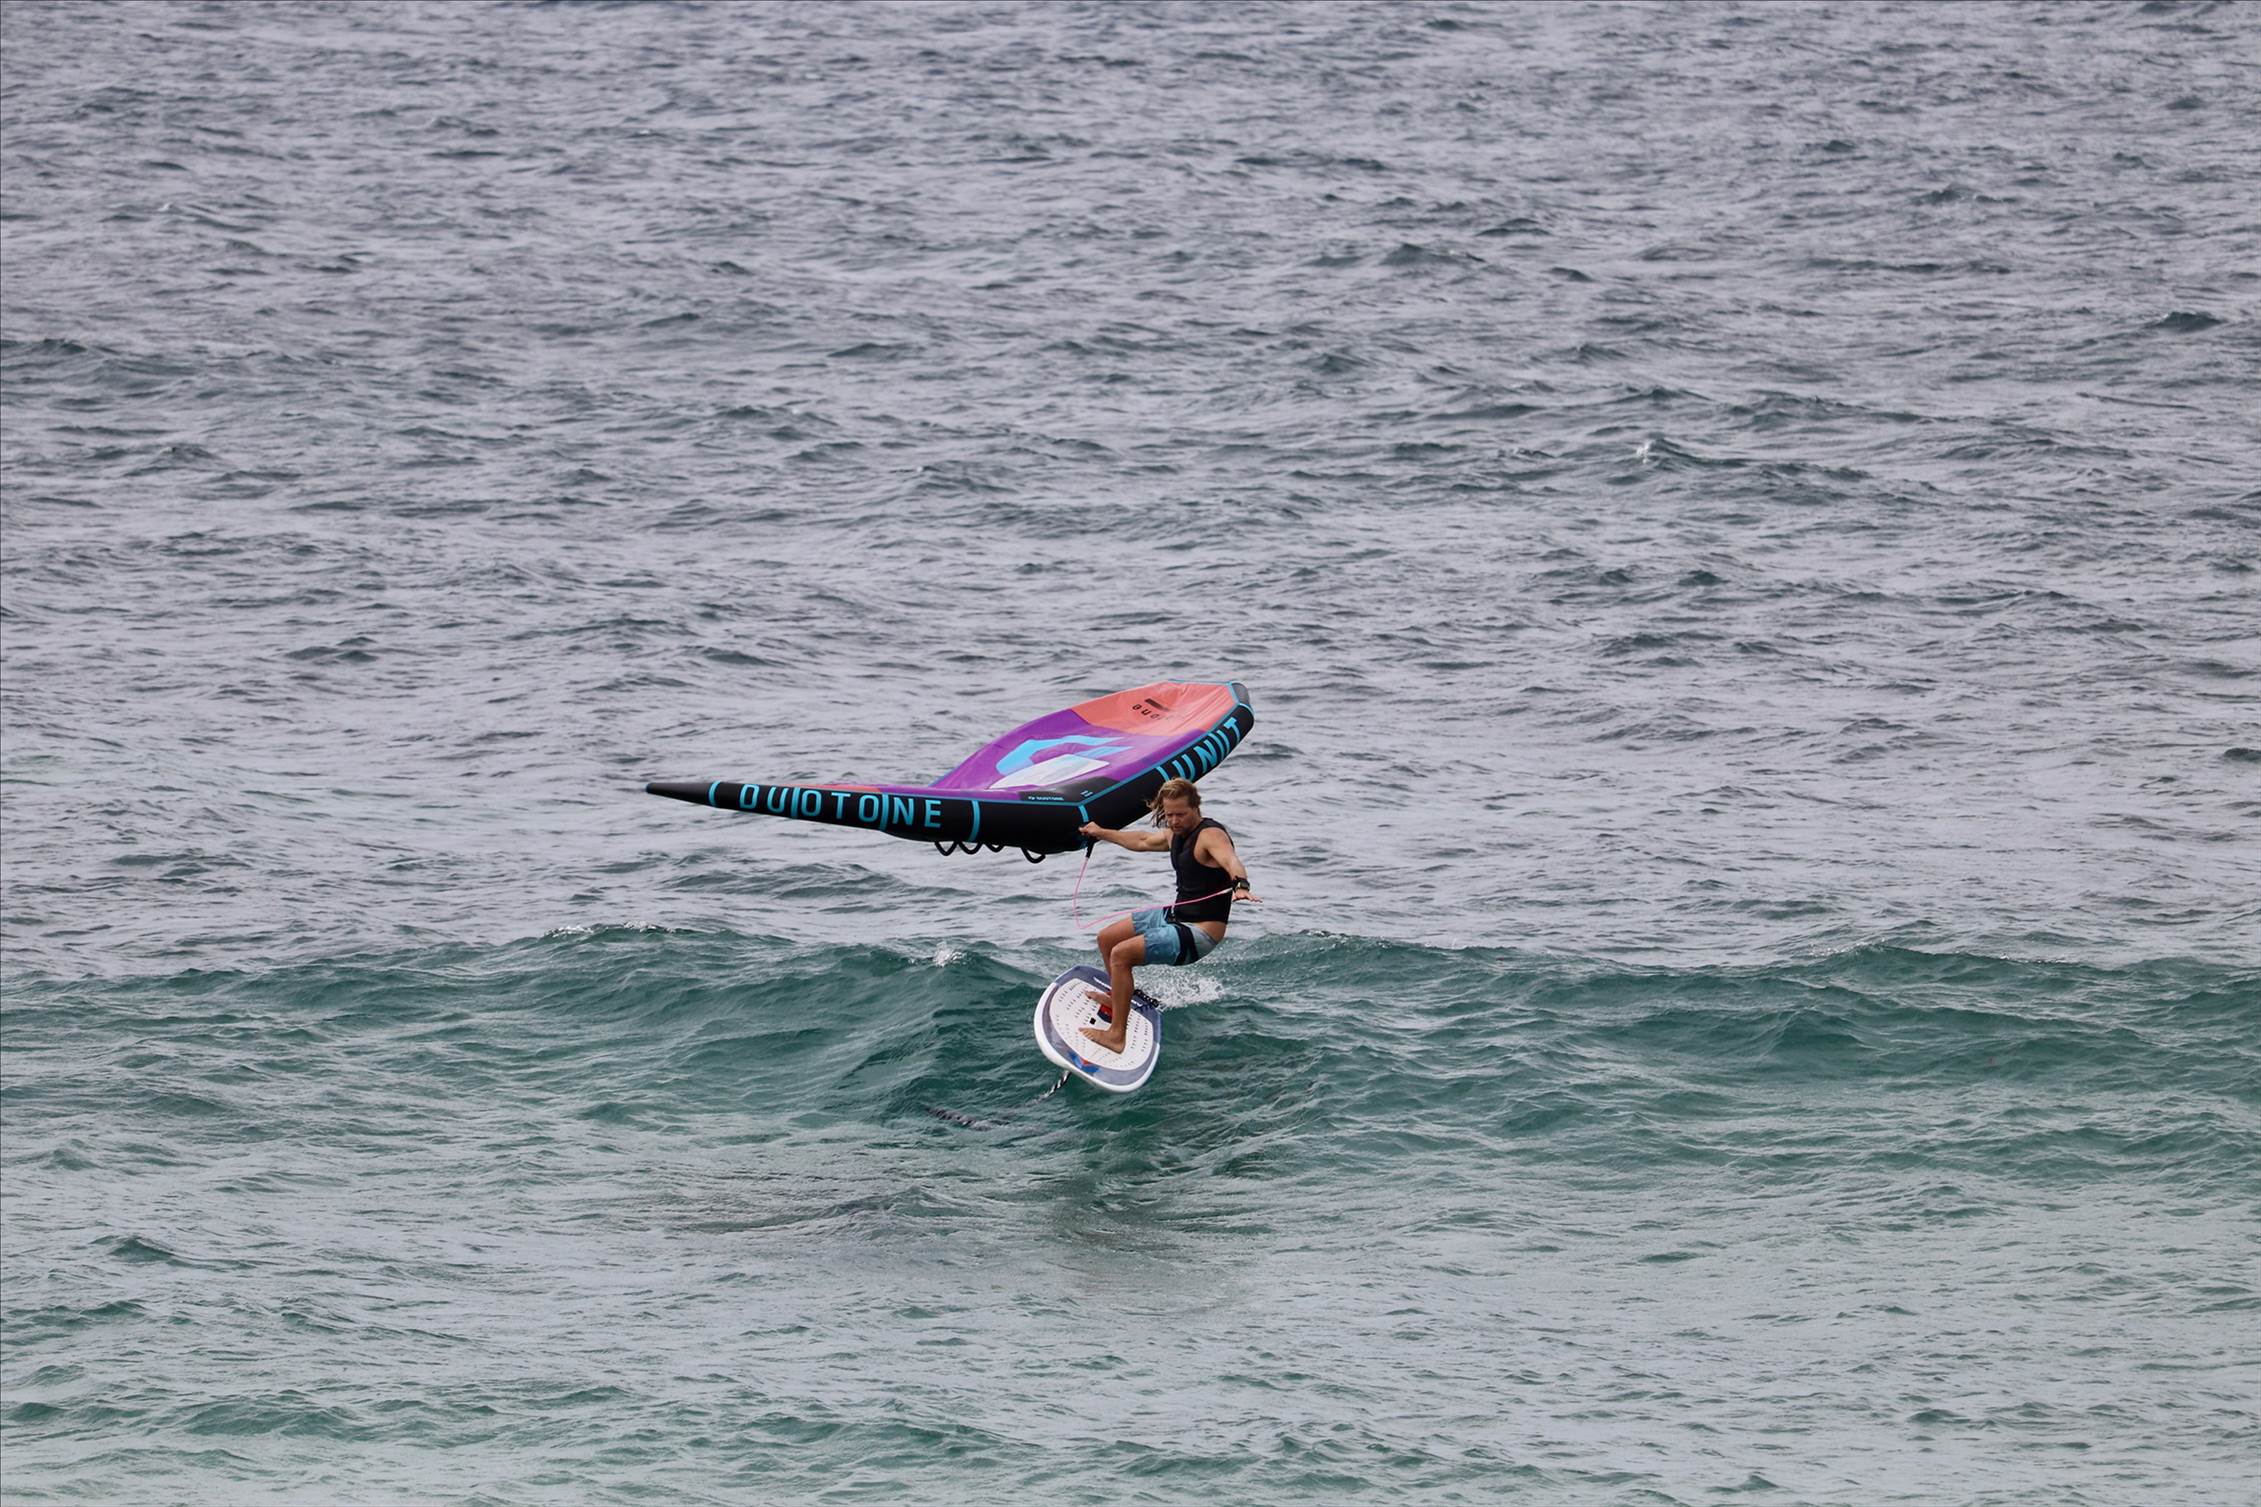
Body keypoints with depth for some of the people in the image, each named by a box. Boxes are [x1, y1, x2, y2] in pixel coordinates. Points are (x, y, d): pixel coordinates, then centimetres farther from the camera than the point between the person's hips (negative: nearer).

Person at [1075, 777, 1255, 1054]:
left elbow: (1230, 860, -43)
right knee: (1106, 938, 18)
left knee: (1121, 954, -22)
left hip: (1199, 933, -10)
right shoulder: (1176, 834, 9)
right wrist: (1102, 833, 45)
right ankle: (1120, 1000, 40)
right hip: (1175, 916, 10)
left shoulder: (1210, 835, -21)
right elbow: (1143, 842, 31)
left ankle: (1117, 1035, -17)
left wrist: (1240, 885, -66)